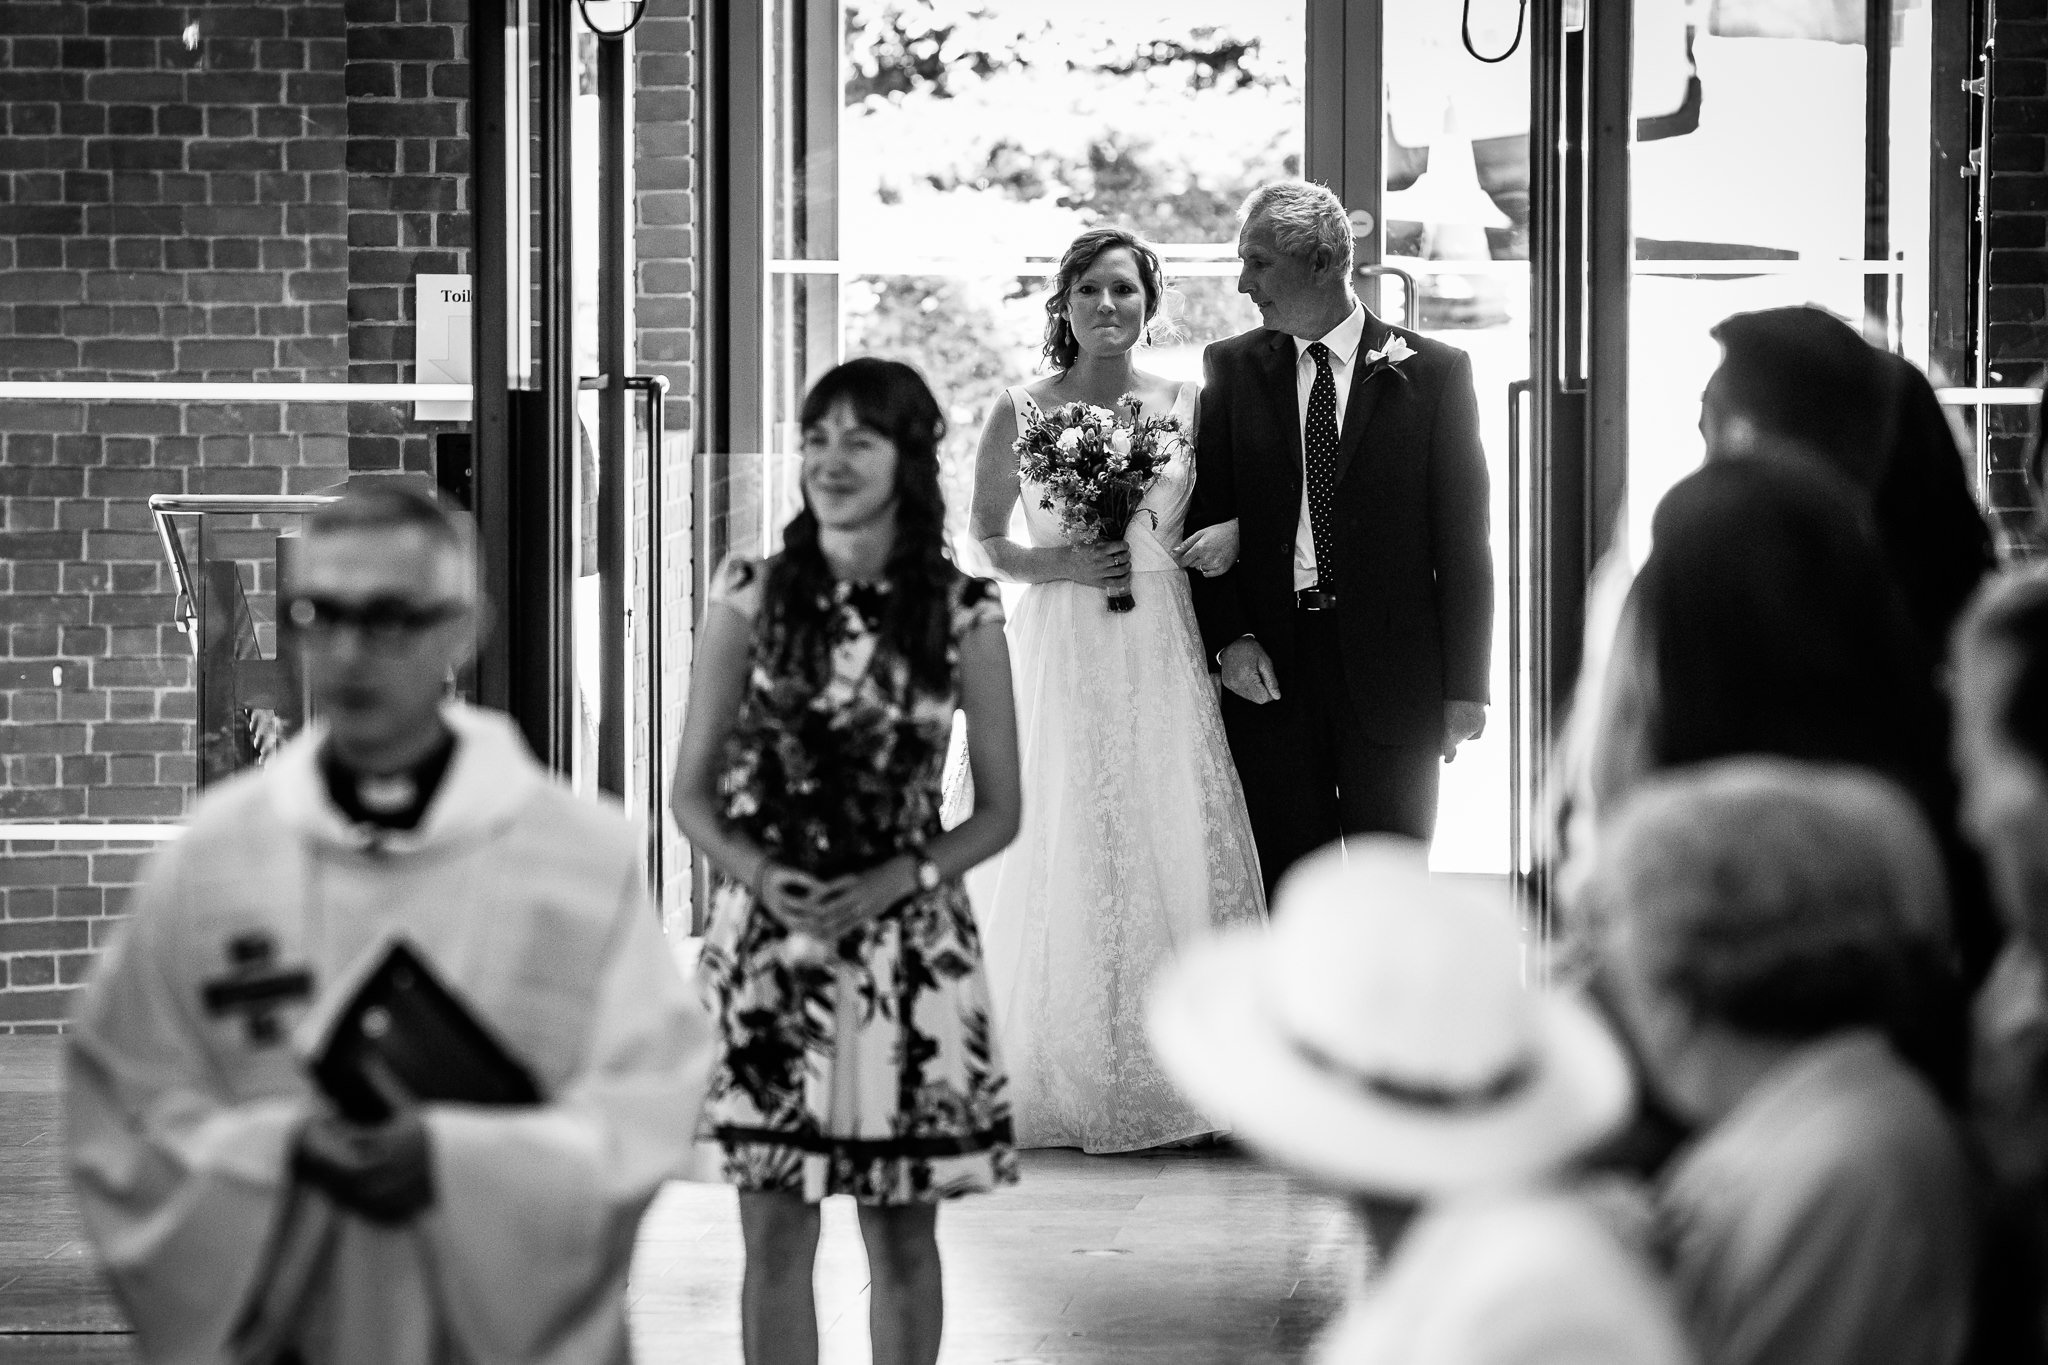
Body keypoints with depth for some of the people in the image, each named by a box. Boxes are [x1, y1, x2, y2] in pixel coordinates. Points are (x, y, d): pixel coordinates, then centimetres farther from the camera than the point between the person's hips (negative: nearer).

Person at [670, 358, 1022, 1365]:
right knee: (777, 1235, 2)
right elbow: (692, 795, 3)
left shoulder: (960, 612, 0)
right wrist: (761, 873, -15)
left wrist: (892, 882, -12)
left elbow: (998, 810, 4)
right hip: (768, 941, 0)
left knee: (904, 1238, 7)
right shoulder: (753, 597, 0)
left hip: (909, 946, 0)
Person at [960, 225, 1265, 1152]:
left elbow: (1223, 510, 18)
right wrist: (1058, 564, -10)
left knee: (1169, 848, -2)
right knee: (1062, 855, -3)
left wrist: (1230, 536, -5)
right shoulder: (1023, 411, 2)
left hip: (1161, 653, 2)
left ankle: (1169, 1076, 5)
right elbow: (985, 536, 7)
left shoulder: (1185, 404, 7)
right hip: (1061, 653, -2)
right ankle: (1056, 1083, 5)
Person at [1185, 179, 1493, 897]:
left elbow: (1463, 536, -1)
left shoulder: (1434, 372, -1)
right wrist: (1229, 638, -8)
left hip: (1390, 669, -1)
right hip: (1268, 672, 2)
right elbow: (1206, 515, 7)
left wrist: (1465, 685, -4)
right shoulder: (1230, 368, 6)